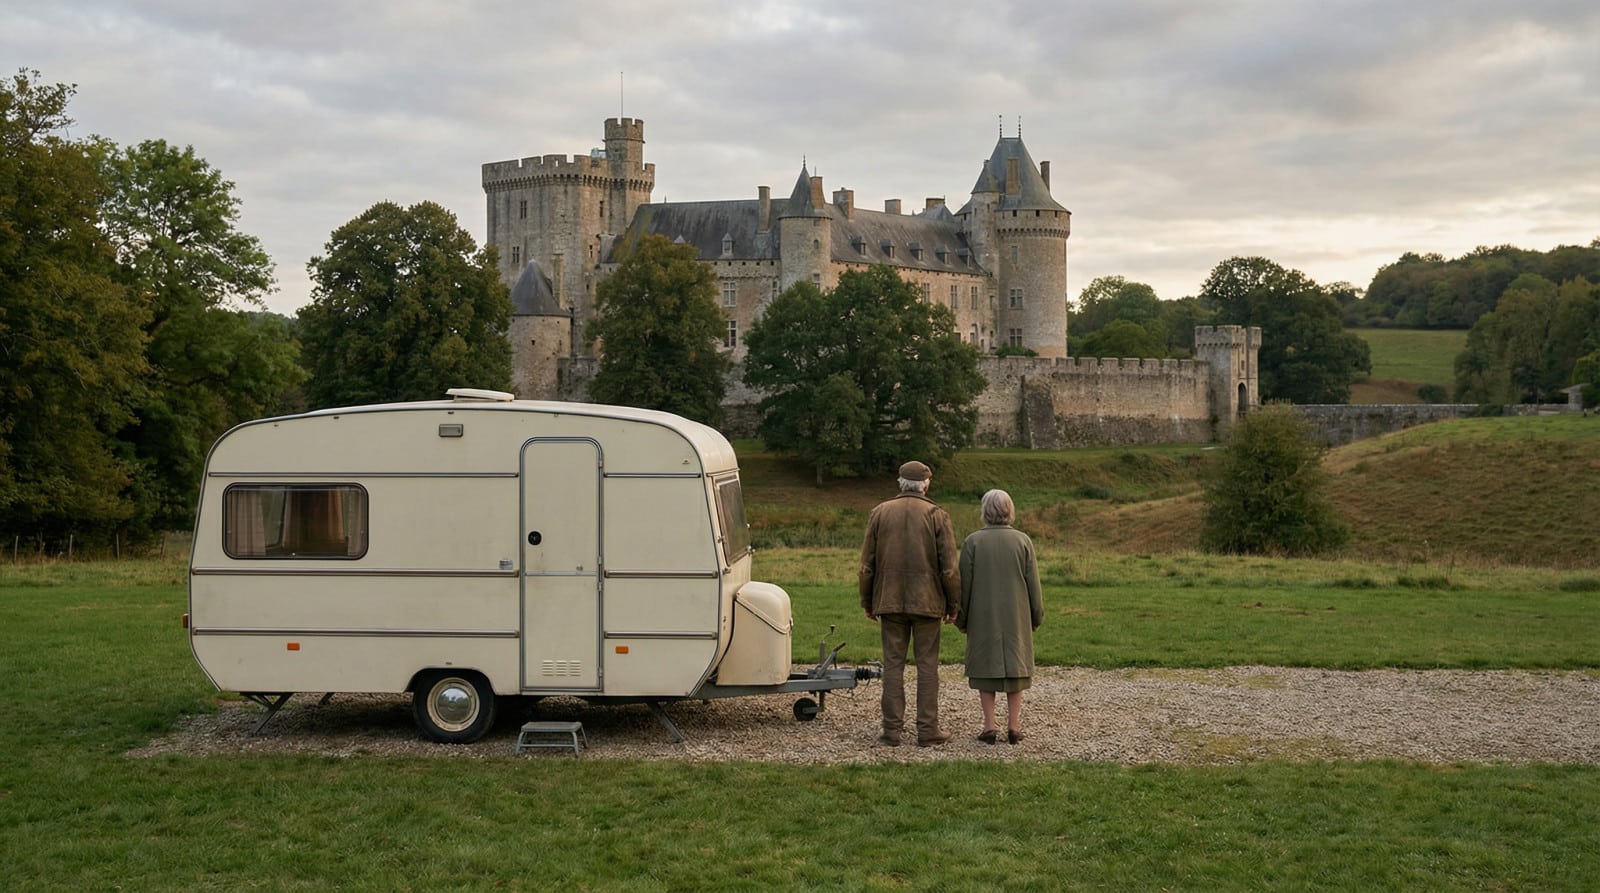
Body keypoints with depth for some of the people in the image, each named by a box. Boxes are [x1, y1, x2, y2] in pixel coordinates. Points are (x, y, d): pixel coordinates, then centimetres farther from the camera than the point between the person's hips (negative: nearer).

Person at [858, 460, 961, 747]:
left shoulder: (879, 513, 4)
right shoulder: (937, 515, -3)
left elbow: (867, 564, 4)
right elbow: (949, 567, -5)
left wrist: (867, 602, 13)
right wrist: (952, 605, 5)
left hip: (890, 602, 2)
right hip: (927, 602, -2)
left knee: (893, 663, 5)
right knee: (927, 664, 3)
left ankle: (892, 729, 5)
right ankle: (927, 729, 4)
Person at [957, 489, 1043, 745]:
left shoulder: (973, 541, -6)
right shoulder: (1022, 541, -4)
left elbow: (965, 583, -4)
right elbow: (1033, 583, -1)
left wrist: (961, 618, 6)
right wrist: (1036, 616, 10)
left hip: (983, 616, -1)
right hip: (1016, 616, 1)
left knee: (985, 665, 6)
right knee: (1015, 665, 8)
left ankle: (989, 725, 2)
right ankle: (1013, 725, 6)